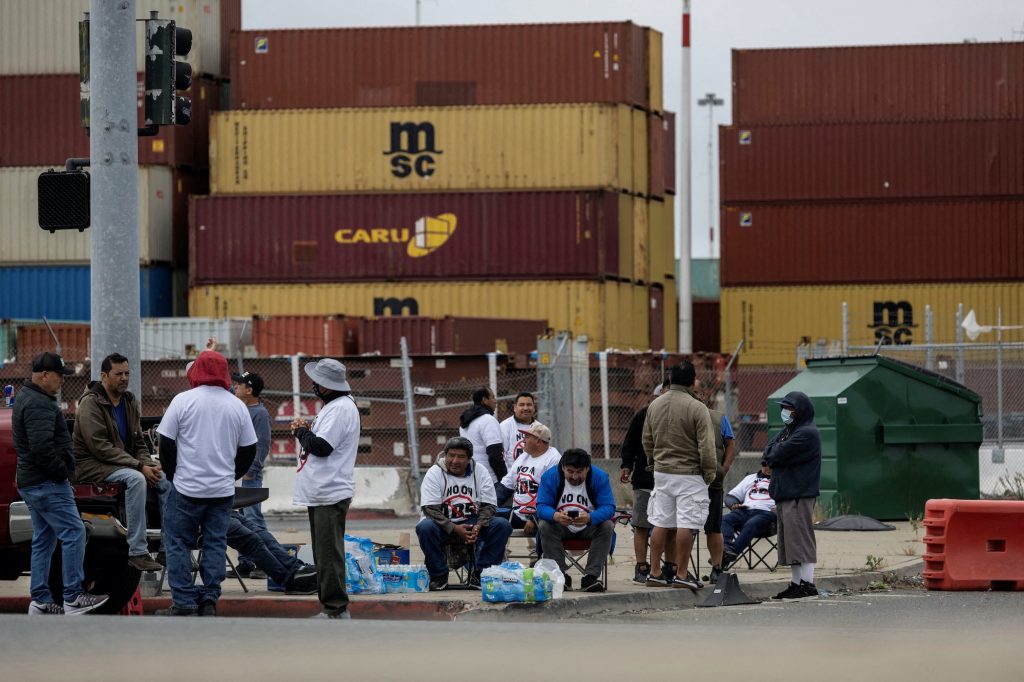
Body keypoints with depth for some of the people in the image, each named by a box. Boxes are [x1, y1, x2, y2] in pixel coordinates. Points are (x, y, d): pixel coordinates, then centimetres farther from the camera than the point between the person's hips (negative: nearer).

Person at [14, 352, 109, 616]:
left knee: (43, 541, 13)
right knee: (73, 534, -9)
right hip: (48, 485, -11)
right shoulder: (39, 405, -18)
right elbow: (42, 447, -27)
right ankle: (73, 598, -9)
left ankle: (40, 601, 13)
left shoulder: (27, 399, 18)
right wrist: (62, 473, -16)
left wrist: (61, 472, 19)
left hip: (30, 483, 11)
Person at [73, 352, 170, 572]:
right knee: (135, 479, -34)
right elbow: (100, 447, -20)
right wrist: (139, 467, -24)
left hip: (124, 462, 8)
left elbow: (139, 442, 16)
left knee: (166, 479, -12)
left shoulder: (129, 401, 12)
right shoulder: (91, 403, -13)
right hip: (92, 465, -8)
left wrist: (149, 464, -7)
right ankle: (137, 553, -35)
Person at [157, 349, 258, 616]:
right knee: (216, 544, 8)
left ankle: (184, 603, -1)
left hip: (187, 488, -3)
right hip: (223, 491, 3)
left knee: (178, 544, 3)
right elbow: (249, 449, 9)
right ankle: (209, 599, 3)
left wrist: (173, 475, 9)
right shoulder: (237, 406, 5)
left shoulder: (183, 401, -5)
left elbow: (166, 443, -4)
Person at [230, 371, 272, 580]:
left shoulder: (260, 413, -11)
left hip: (250, 475, -9)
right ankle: (244, 563, 16)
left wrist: (250, 472, -16)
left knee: (253, 518, -11)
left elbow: (262, 446, -14)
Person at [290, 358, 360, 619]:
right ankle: (330, 607, 17)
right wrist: (307, 430, 7)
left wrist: (301, 431, -5)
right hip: (320, 494, 11)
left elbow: (322, 447, -22)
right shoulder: (334, 405, 19)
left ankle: (336, 609, -9)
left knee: (329, 553, -10)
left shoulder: (341, 408, -15)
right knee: (324, 552, 13)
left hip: (331, 494, -11)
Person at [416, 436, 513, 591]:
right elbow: (430, 508, -13)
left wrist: (478, 527, -20)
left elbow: (489, 505, 0)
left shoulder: (479, 472, 1)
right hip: (443, 525, -3)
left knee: (503, 525, -20)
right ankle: (439, 576, -16)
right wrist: (454, 529, -25)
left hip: (472, 522, 3)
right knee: (425, 527, -35)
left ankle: (479, 574, -14)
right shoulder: (434, 473, -6)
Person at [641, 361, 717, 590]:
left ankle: (655, 572, 14)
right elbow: (706, 446, -14)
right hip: (689, 474, -6)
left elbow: (647, 441, 14)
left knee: (660, 523, 11)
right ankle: (681, 575, -2)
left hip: (661, 473, 6)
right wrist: (709, 473, -3)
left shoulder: (655, 405, 5)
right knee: (686, 524, -3)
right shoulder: (697, 408, -14)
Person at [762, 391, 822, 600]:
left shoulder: (807, 434, -12)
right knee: (789, 541, 10)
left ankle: (807, 583, -10)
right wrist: (775, 455, -6)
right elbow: (769, 452, 13)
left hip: (799, 495, -10)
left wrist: (771, 455, 2)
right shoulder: (788, 430, 20)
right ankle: (796, 582, 14)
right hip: (785, 494, 10)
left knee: (801, 540, -10)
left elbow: (778, 455, -17)